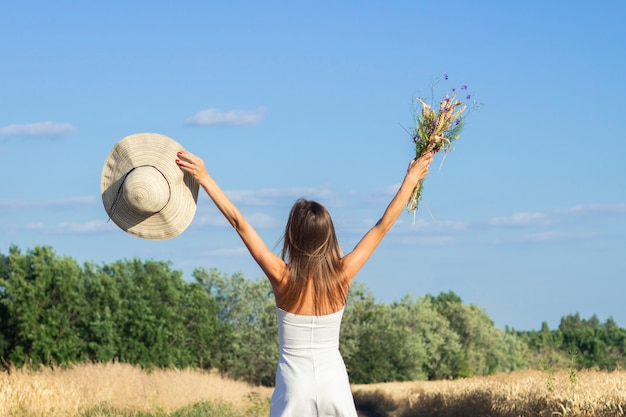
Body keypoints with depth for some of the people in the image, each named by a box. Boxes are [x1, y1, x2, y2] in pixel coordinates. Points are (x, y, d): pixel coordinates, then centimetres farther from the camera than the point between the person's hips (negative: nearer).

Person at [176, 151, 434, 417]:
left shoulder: (282, 277, -12)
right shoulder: (342, 275, -8)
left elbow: (239, 223, -9)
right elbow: (382, 227, 0)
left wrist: (204, 178, -6)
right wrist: (411, 180, 8)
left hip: (294, 386, -1)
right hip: (334, 383, 1)